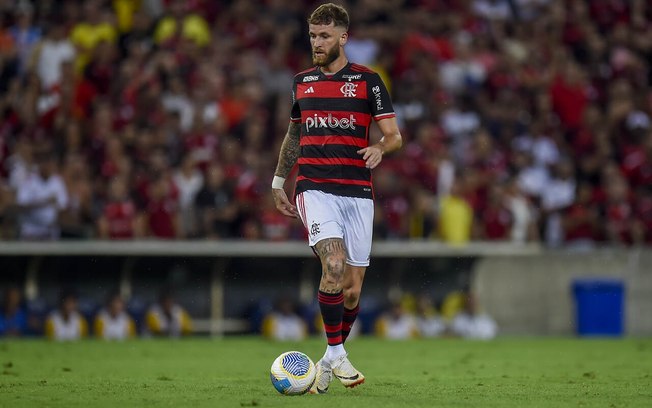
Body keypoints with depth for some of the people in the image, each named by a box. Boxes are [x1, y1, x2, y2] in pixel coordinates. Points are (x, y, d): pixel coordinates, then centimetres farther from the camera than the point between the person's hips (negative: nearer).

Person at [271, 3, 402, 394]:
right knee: (334, 265, -23)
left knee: (352, 289, 1)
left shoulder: (367, 80, 3)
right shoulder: (302, 82, 12)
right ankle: (337, 353, -13)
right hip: (315, 189, 0)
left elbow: (394, 135, 2)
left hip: (357, 192, 0)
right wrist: (279, 182, 22)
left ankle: (329, 360, 21)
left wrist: (380, 148, -19)